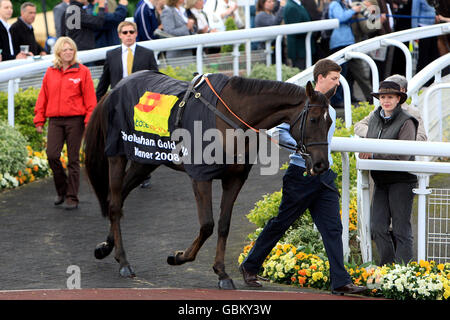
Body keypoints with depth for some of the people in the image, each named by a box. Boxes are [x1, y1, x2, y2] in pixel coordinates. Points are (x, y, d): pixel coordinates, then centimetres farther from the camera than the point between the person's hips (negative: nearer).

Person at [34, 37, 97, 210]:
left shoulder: (82, 72, 1)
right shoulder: (50, 73, 10)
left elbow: (90, 99, 0)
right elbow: (43, 97, 14)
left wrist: (90, 121, -7)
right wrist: (39, 120, 10)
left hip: (75, 119, -3)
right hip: (55, 121, 3)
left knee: (73, 159, 0)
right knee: (52, 155, -9)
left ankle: (72, 198, 7)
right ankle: (61, 190, 12)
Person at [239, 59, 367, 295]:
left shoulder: (331, 111, 16)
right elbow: (281, 133, -11)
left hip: (325, 176, 7)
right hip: (301, 174, -7)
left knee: (333, 228, -3)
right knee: (280, 223, 3)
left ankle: (340, 282, -7)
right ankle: (250, 267, 18)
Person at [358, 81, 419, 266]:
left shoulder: (406, 122, -9)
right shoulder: (374, 120, 11)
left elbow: (403, 155, -17)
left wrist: (373, 155, -19)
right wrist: (364, 153, -5)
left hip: (401, 181, -6)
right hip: (381, 181, 6)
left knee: (401, 229, -4)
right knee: (377, 228, 0)